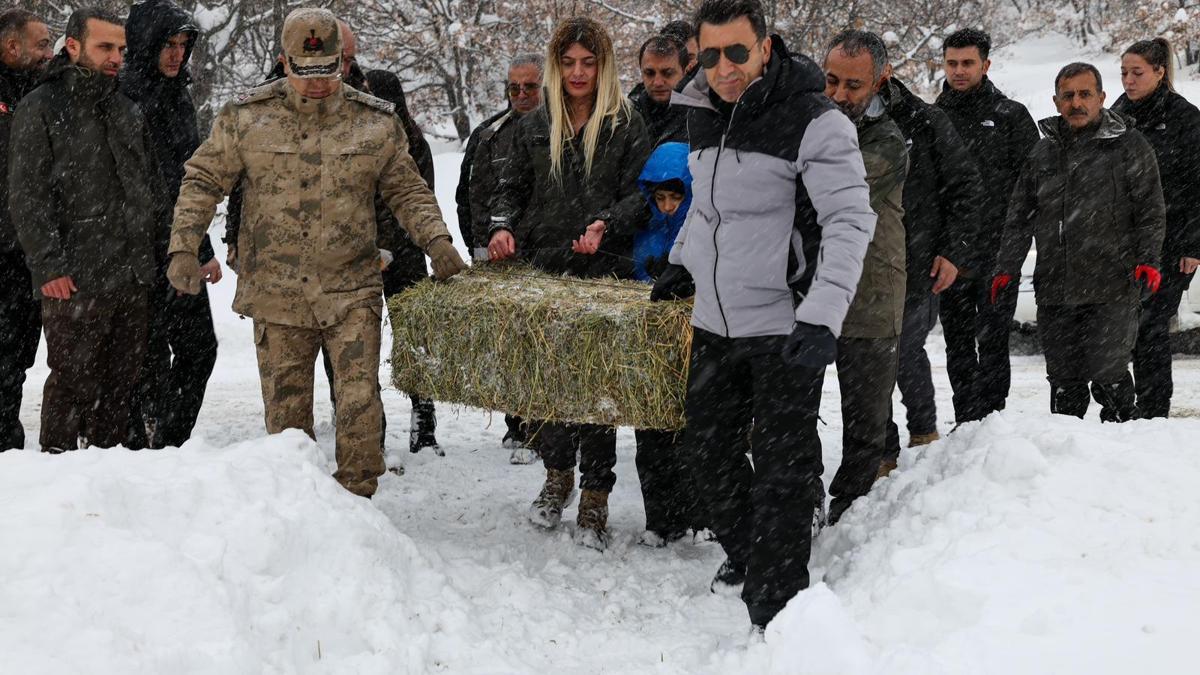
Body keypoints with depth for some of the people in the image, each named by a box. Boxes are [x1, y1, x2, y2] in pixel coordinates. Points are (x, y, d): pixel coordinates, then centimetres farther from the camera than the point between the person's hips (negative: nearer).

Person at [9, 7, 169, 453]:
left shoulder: (128, 111, 16)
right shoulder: (42, 107, -2)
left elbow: (154, 188, 21)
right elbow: (26, 196, -8)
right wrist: (48, 265, -15)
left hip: (134, 278, 6)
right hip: (75, 280, -6)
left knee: (120, 384, 10)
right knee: (72, 384, -2)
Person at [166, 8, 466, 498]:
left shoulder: (376, 122, 3)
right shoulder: (246, 118, 1)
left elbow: (406, 191, 10)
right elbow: (203, 182, 6)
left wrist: (436, 240, -5)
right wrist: (183, 248, -5)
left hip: (352, 292, 0)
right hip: (276, 294, 1)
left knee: (360, 401, -7)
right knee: (285, 410, 9)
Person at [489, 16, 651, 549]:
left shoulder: (627, 124, 4)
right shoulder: (534, 126, 13)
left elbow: (642, 193, -1)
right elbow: (512, 189, 16)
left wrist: (606, 225, -19)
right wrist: (502, 227, -4)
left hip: (604, 273, -3)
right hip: (543, 270, 3)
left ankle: (594, 499, 2)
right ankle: (557, 475, 27)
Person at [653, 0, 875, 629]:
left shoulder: (815, 122, -17)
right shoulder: (702, 114, 6)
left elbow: (851, 222, -21)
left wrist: (822, 318, -31)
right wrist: (683, 262, 23)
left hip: (785, 327, -7)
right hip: (715, 322, 7)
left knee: (781, 470, -2)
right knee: (707, 447, 18)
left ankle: (774, 609, 8)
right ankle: (744, 553, 40)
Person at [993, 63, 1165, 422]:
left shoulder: (1129, 145, 3)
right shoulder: (1043, 151, 14)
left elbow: (1151, 210, 2)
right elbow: (1020, 216, 17)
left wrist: (1148, 260, -10)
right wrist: (1007, 268, 9)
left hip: (1112, 289, -4)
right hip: (1054, 291, 4)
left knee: (1107, 376, -6)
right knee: (1063, 380, 8)